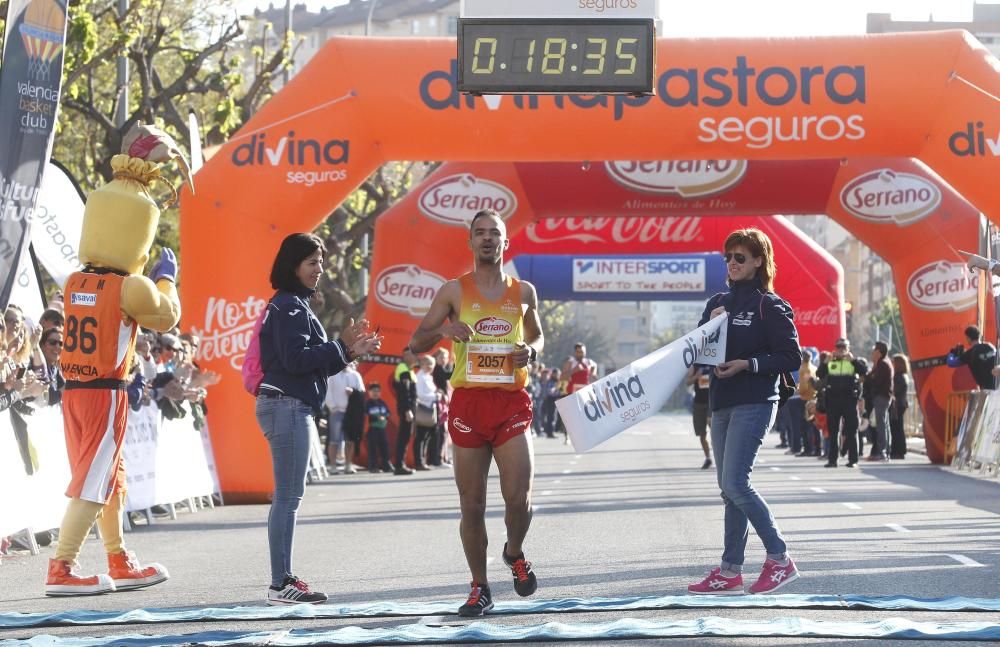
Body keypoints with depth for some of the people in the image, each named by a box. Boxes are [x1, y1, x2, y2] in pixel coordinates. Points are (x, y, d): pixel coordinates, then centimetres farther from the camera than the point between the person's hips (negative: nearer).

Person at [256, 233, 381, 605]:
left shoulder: (292, 305, 20)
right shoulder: (290, 307, -10)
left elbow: (314, 363, 21)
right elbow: (295, 359, -20)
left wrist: (351, 352, 11)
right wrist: (343, 346, -16)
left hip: (289, 406, 11)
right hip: (288, 406, -11)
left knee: (287, 496, 10)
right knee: (289, 495, -10)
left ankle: (283, 579, 12)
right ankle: (281, 585, -11)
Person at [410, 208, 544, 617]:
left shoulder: (524, 292, 10)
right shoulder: (454, 291, 4)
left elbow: (537, 335, 26)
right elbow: (416, 344, 4)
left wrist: (531, 350, 3)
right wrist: (443, 329, -16)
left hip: (511, 402, 1)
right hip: (468, 402, 0)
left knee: (519, 497, -11)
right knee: (472, 504, 3)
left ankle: (515, 554, 21)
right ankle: (479, 588, 16)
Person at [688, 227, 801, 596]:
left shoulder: (770, 306, -4)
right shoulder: (718, 303, 16)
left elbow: (791, 358, -8)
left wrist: (747, 364, -18)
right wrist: (709, 327, -3)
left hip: (754, 404, -7)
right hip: (721, 405, 8)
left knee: (735, 483, -16)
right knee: (729, 488, 7)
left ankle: (779, 559, -6)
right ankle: (730, 573, 10)